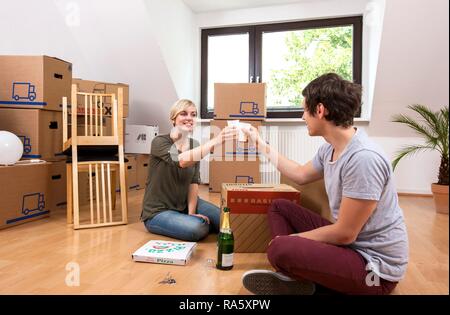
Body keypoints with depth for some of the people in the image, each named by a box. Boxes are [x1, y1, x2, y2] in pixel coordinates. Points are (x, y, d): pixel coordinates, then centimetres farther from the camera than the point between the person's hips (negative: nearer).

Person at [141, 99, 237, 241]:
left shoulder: (194, 145, 3)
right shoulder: (160, 142, -17)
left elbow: (194, 181, -1)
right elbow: (182, 160, -38)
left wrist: (191, 212, -14)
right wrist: (215, 141, -49)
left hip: (185, 204, 6)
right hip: (158, 211, -6)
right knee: (197, 228, -29)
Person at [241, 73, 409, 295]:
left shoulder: (363, 159, -28)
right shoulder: (330, 148, 0)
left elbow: (345, 234, -24)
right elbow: (301, 174, 19)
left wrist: (291, 238, -12)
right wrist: (262, 145, 23)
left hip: (374, 264, -9)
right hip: (348, 241, 9)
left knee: (280, 249, -32)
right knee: (279, 207, 12)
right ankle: (290, 277, -5)